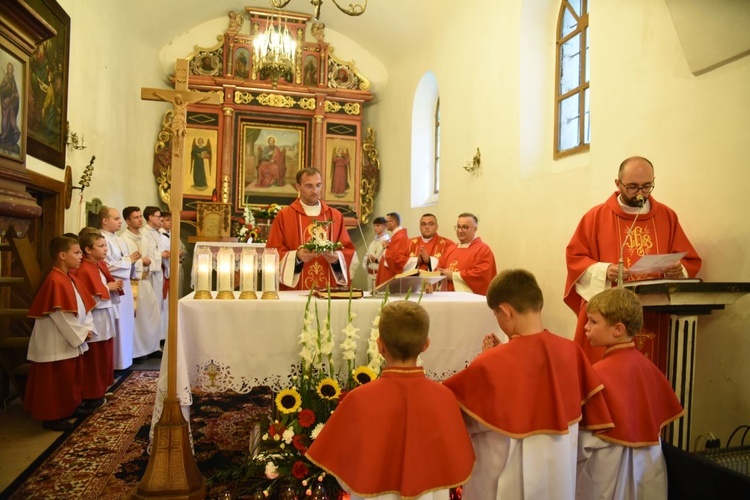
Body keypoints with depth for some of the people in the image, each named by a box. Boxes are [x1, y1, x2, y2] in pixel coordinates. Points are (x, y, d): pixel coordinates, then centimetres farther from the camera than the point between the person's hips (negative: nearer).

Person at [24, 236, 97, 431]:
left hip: (73, 340, 10)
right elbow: (61, 316, -24)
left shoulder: (72, 279, 9)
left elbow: (84, 307, 11)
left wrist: (87, 328, -2)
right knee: (56, 381, 3)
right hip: (57, 343, -10)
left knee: (73, 377, 20)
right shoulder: (55, 281, -22)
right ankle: (52, 416, 14)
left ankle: (71, 407, 34)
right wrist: (80, 334, -16)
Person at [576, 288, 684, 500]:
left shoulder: (600, 372, -22)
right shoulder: (647, 365, 0)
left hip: (610, 466, -7)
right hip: (648, 462, 7)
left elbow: (588, 437, -19)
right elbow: (662, 416, 9)